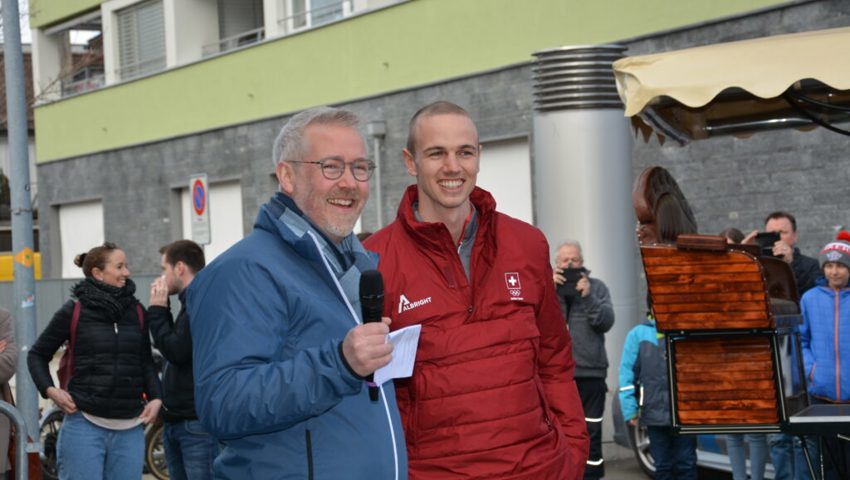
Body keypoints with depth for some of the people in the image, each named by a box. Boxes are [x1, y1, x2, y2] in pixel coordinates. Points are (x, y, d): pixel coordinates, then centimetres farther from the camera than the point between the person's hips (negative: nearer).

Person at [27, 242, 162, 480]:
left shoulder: (136, 311, 7)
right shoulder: (74, 311, -2)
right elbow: (37, 354, 8)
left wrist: (155, 397, 1)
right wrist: (49, 390, -6)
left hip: (130, 429, 3)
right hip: (84, 425, -3)